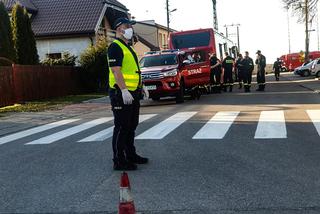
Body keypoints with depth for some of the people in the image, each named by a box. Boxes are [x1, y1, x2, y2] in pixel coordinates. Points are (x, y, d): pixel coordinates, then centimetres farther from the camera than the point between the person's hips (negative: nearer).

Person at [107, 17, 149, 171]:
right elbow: (116, 70, -21)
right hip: (122, 94, -10)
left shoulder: (128, 48, 20)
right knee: (121, 128, -5)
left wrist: (141, 87, 20)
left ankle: (131, 155, 28)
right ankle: (119, 161, 1)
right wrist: (124, 90, -27)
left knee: (131, 126, 17)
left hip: (132, 94, 10)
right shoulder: (115, 46, -11)